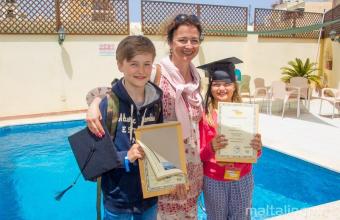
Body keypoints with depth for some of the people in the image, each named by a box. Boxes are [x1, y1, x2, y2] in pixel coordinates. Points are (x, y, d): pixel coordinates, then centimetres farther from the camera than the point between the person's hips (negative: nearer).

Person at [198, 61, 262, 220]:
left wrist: (257, 147, -22)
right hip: (214, 181, -2)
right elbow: (200, 155, -8)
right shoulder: (204, 115, -11)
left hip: (243, 178, 2)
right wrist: (211, 147, -29)